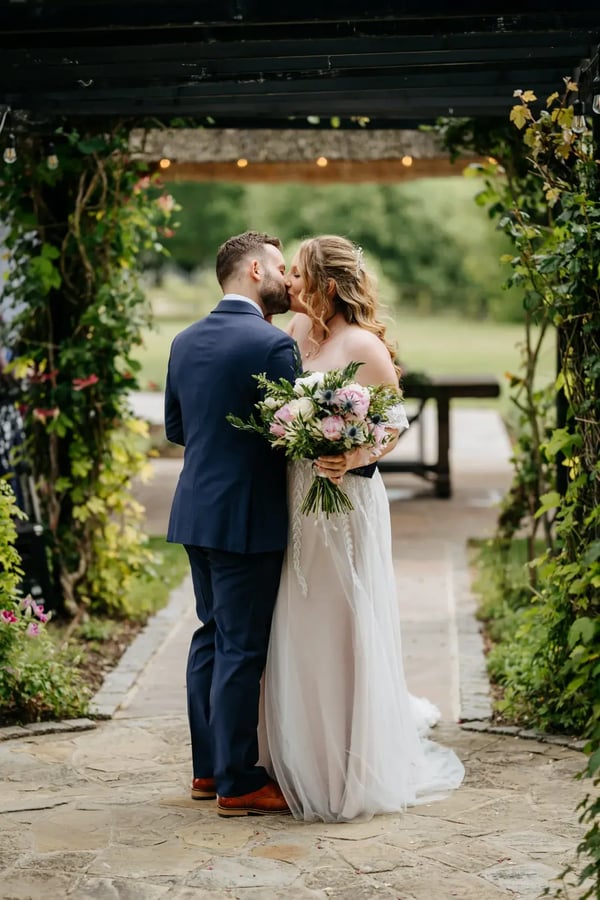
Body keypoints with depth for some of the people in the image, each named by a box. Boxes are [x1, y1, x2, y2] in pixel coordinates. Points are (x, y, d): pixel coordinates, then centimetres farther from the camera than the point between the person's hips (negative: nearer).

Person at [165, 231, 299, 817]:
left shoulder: (185, 342, 7)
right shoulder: (272, 344, -16)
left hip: (197, 511, 8)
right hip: (247, 516, -8)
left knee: (212, 636, 17)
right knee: (242, 649, -1)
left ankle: (208, 768, 24)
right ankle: (238, 784, 7)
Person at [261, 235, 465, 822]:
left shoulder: (363, 345, -13)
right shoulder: (297, 332, 7)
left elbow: (397, 422, -9)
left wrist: (356, 458, -22)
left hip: (347, 503, -6)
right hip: (297, 503, 7)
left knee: (345, 633, 2)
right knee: (299, 634, 11)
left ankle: (361, 772, 17)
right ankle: (306, 765, 25)